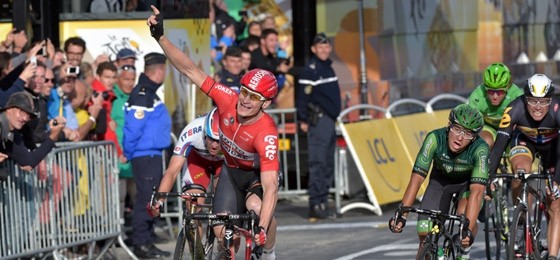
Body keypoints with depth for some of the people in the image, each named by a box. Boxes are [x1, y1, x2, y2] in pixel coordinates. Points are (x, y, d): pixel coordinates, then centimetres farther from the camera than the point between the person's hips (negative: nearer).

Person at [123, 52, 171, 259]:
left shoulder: (149, 93, 16)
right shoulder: (142, 96, -17)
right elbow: (133, 128, -20)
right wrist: (128, 154, -10)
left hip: (153, 155, 10)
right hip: (145, 155, -10)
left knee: (152, 199, 14)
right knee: (146, 198, -8)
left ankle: (146, 242, 20)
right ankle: (141, 243, -6)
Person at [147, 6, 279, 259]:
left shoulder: (266, 133, -40)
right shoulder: (228, 100, -30)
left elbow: (270, 188, -46)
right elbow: (190, 70, -27)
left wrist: (262, 229, -57)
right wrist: (160, 37, -34)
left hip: (259, 172, -4)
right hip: (232, 169, 4)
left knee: (257, 206, -35)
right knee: (221, 231, -8)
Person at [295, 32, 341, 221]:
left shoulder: (328, 67, 17)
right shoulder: (310, 70, -10)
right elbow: (302, 96, -13)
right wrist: (303, 120, -16)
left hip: (330, 119, 9)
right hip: (318, 119, -9)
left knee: (328, 165, 10)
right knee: (318, 163, -12)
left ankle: (323, 203, 14)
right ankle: (315, 205, -14)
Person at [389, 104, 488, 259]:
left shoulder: (480, 149, -36)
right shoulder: (435, 138, -33)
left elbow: (476, 191, -43)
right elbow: (417, 178, -33)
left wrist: (468, 230, -53)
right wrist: (401, 215, -41)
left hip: (468, 181, -2)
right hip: (440, 180, 2)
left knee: (465, 214, -31)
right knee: (425, 236, -10)